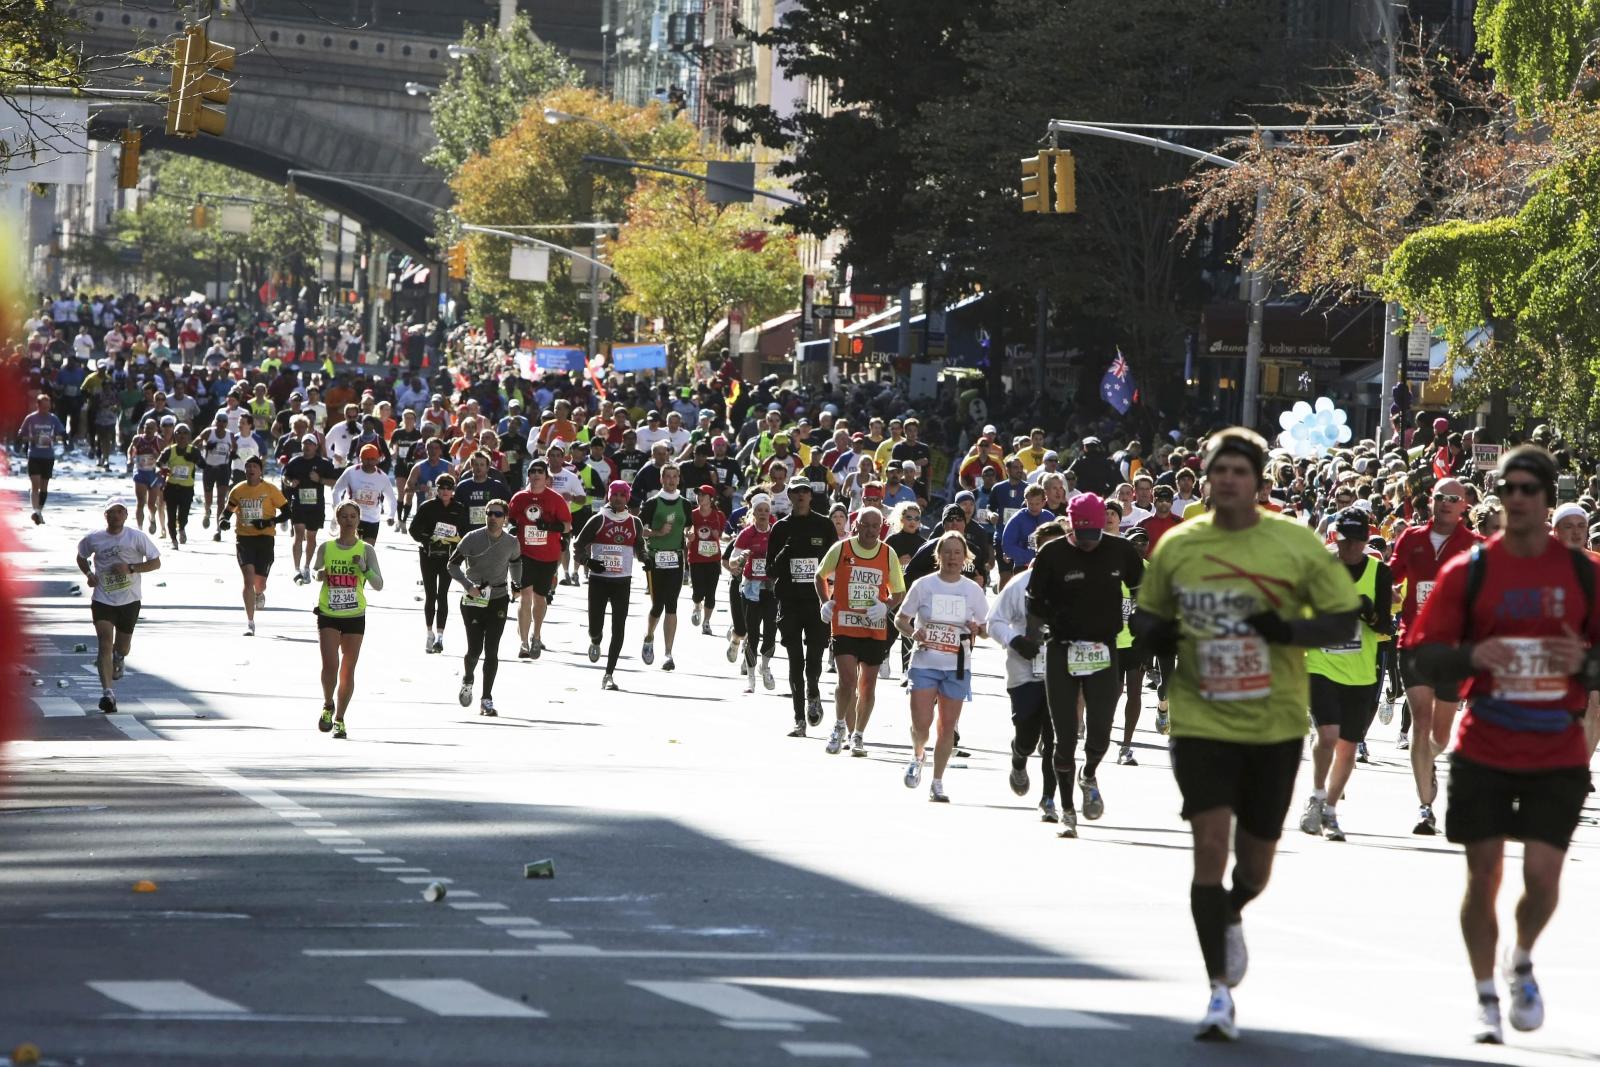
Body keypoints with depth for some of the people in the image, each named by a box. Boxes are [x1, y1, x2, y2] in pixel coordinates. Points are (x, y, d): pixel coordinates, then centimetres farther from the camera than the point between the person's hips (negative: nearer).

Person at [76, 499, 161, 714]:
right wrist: (88, 574, -2)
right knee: (104, 644, -16)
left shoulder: (137, 537, -6)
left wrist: (130, 568, -18)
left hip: (129, 600, 1)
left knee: (123, 646, 14)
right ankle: (107, 692, -19)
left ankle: (118, 658, 53)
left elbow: (156, 562, -3)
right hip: (102, 598, -1)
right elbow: (81, 557, 19)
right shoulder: (93, 539, -1)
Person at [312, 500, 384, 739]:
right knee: (330, 665, -15)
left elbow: (378, 584, -5)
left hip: (355, 616, 1)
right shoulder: (326, 547, 2)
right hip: (328, 614, -1)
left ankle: (339, 719, 18)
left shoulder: (366, 550, 1)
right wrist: (321, 574, -31)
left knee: (348, 670, 5)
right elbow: (314, 572, -8)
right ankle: (328, 706, 12)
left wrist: (364, 568, -23)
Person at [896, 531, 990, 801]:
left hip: (957, 667, 1)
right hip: (924, 664, -1)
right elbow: (900, 619, 5)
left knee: (947, 726, 2)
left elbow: (985, 628, 10)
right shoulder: (923, 585, 0)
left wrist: (977, 629, -14)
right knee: (921, 723, -10)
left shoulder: (973, 590, 4)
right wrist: (913, 632, -16)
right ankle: (917, 757, 24)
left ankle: (937, 782, 13)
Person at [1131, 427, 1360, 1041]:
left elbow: (1345, 615, -1)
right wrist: (1154, 633, -9)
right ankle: (1219, 992, -9)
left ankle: (1231, 918, 48)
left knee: (1255, 862, 10)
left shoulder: (1295, 544, -5)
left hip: (1275, 724, 0)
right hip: (1201, 721, 0)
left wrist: (1292, 630, -20)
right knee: (1210, 842, -15)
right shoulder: (1176, 545, 1)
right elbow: (1149, 614, 15)